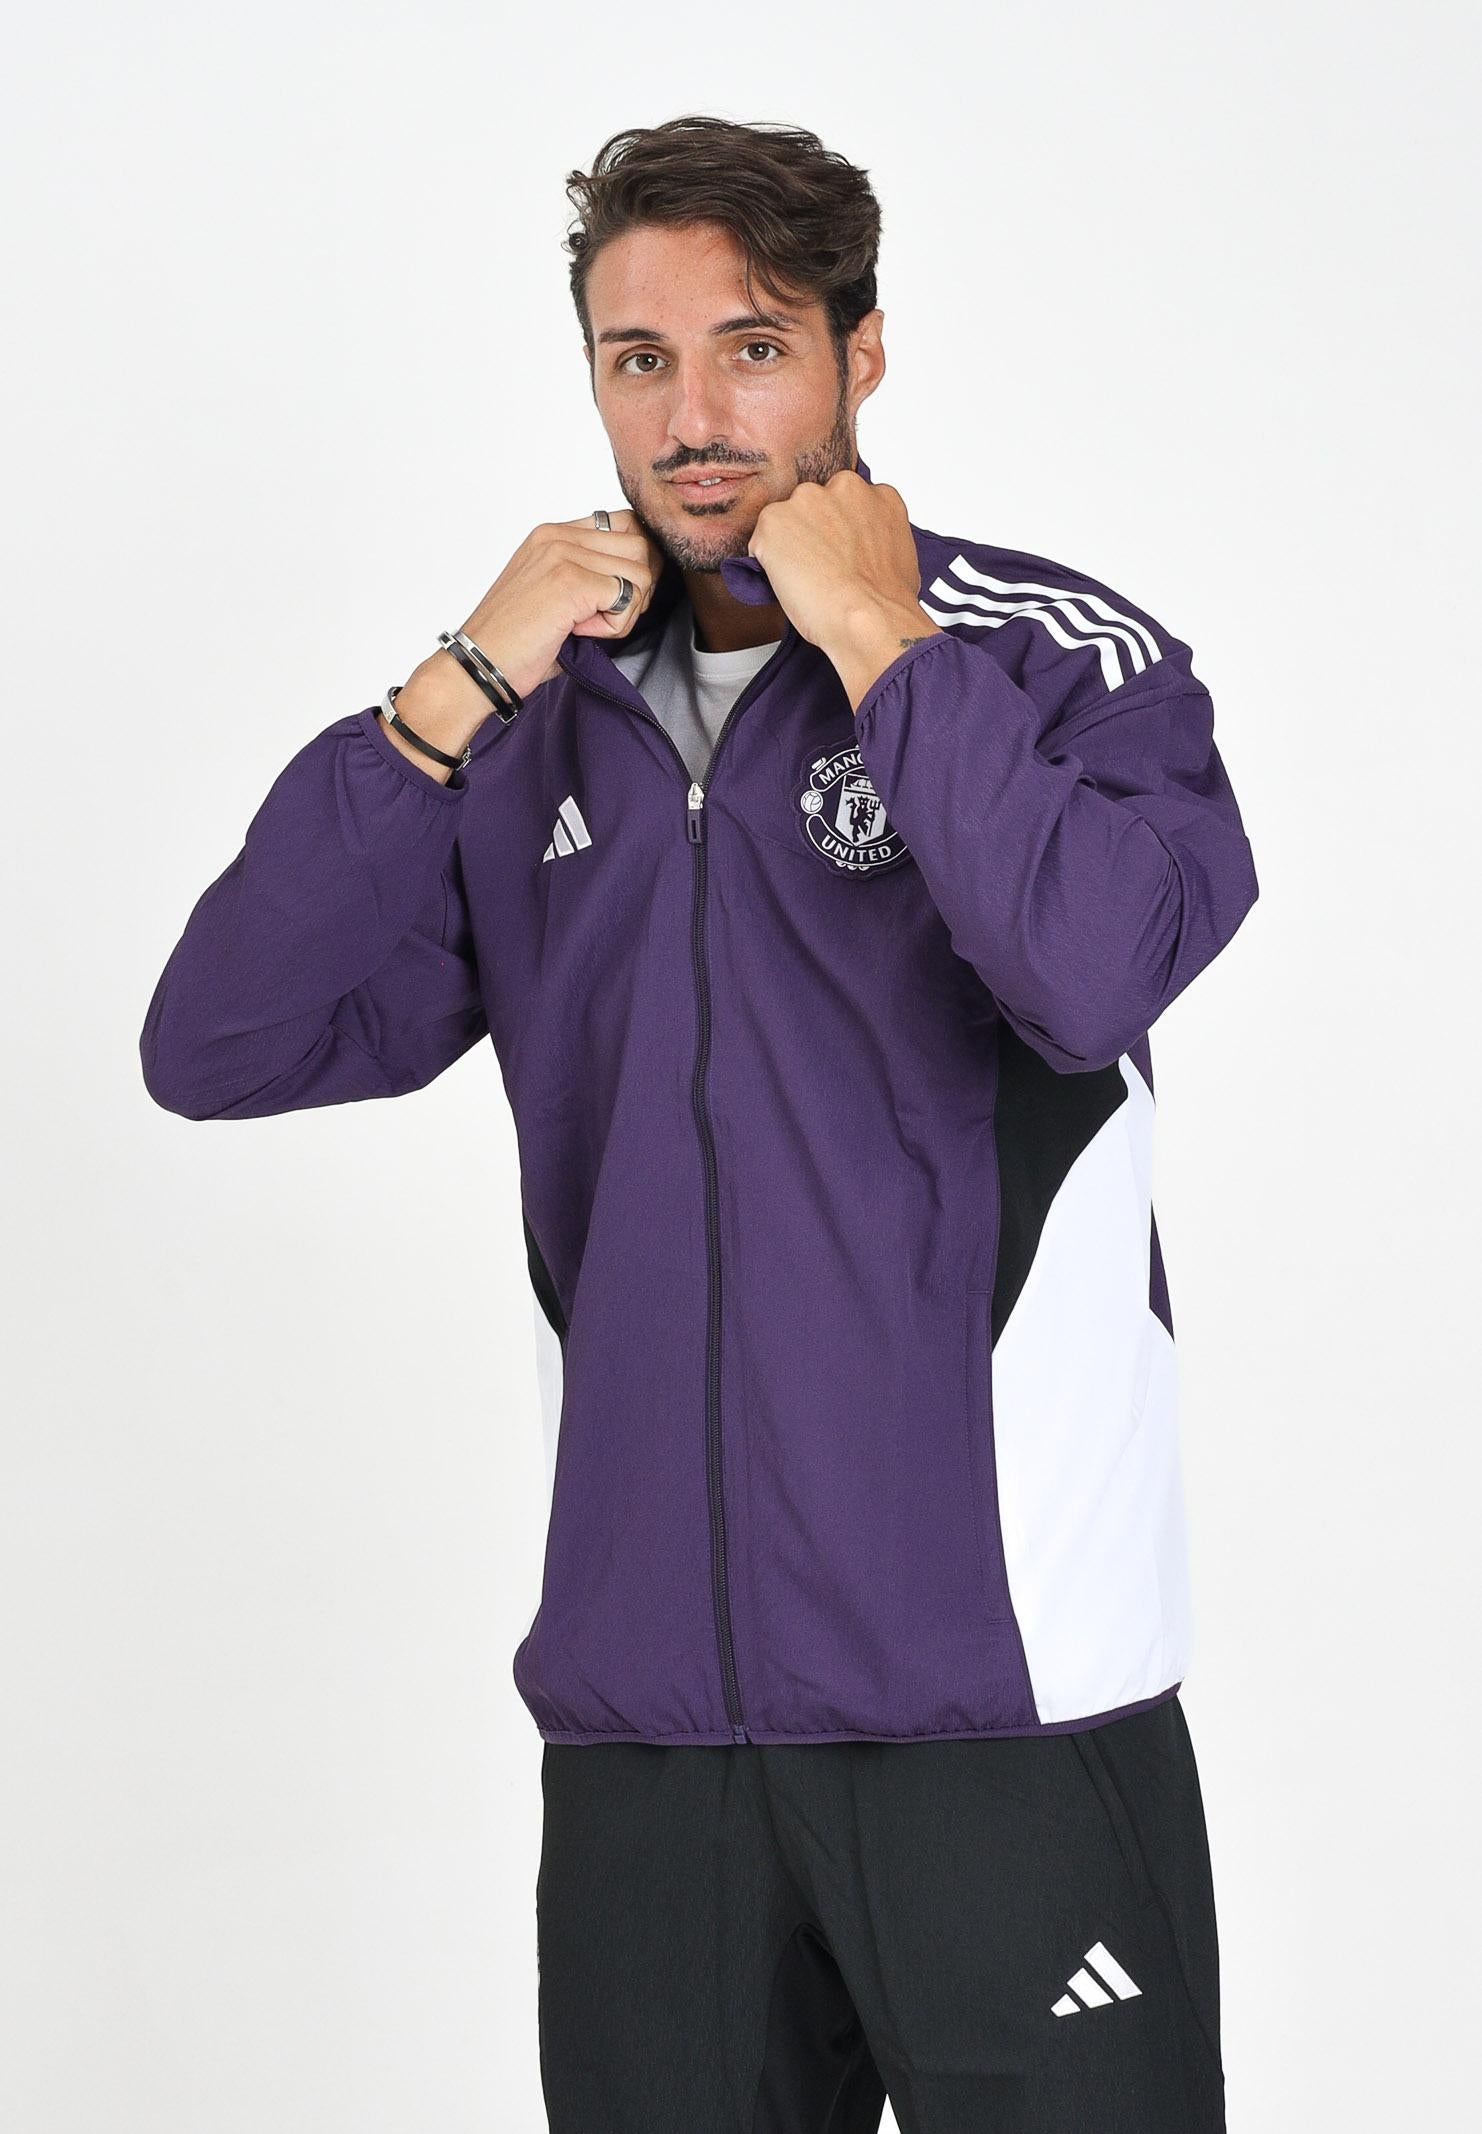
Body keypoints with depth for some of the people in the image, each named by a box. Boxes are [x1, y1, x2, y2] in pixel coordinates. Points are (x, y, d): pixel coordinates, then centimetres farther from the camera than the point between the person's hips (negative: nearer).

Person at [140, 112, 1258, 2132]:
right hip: (644, 1709, 4)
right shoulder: (545, 720, 11)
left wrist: (875, 644, -13)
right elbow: (218, 1050, 2)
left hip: (1003, 1692, -4)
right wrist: (461, 684, -4)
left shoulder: (1059, 660, -2)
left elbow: (1095, 968, -23)